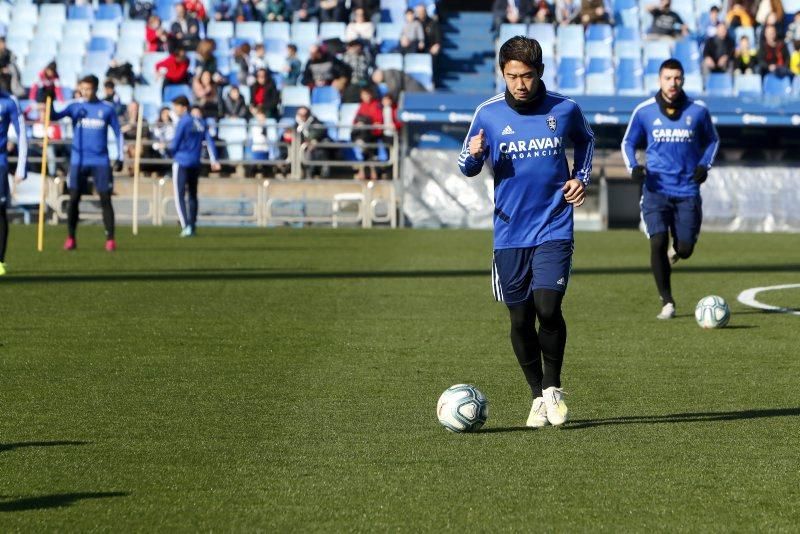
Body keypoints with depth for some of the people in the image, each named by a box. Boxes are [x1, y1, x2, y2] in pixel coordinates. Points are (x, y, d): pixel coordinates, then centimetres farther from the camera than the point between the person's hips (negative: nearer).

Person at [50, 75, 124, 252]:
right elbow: (55, 116, -10)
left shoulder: (107, 109, 3)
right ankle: (70, 238, 6)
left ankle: (110, 239, 2)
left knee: (105, 199, -2)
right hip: (79, 160, 1)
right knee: (73, 199, -2)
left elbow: (118, 133, 9)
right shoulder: (75, 107, 3)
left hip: (101, 161, 0)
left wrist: (120, 157, 3)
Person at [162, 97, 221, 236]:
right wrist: (214, 160, 5)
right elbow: (209, 141, 7)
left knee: (180, 196, -5)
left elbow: (175, 143, -8)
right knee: (192, 195, 16)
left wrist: (168, 151, 13)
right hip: (195, 163, 6)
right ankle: (192, 226, 18)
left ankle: (186, 226, -18)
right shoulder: (200, 122, 10)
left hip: (181, 162, -6)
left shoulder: (183, 122, -10)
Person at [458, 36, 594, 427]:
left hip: (554, 229, -1)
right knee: (520, 319, 4)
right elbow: (467, 168, 7)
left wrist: (581, 177, 5)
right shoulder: (488, 113, -1)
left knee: (548, 308, -16)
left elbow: (585, 141, 21)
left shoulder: (564, 110, -1)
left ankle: (553, 389, 6)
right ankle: (538, 397, 21)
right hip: (509, 231, 1)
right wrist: (473, 154, -16)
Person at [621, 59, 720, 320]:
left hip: (687, 190, 1)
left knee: (685, 249, 0)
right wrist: (633, 167, -7)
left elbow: (712, 140, 16)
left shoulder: (698, 110, 1)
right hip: (656, 189, -1)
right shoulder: (644, 111, -1)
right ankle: (667, 302, -2)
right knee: (658, 243, -14)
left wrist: (705, 165, -1)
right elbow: (628, 142, 11)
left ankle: (675, 250, 41)